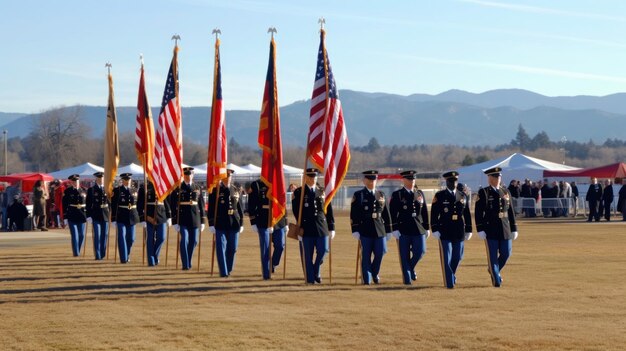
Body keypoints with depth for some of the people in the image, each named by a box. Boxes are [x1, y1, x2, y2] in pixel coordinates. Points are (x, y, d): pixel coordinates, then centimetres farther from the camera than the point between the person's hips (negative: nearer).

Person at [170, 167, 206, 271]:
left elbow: (201, 205, 11)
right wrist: (175, 222, -6)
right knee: (184, 240, -12)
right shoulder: (177, 189, -1)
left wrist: (202, 221, 8)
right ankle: (185, 264, -6)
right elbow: (173, 206, -1)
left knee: (194, 241, 7)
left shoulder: (197, 188, 9)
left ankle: (188, 262, 24)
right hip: (182, 219, -3)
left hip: (195, 218, 3)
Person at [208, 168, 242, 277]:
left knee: (232, 248, 8)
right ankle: (224, 272, -1)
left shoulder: (236, 191, 10)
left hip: (234, 224, 4)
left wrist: (241, 223, 10)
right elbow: (211, 208, -2)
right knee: (221, 248, -4)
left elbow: (240, 208, 14)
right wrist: (211, 224, -7)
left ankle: (229, 269, 26)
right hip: (220, 225, -3)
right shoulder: (216, 190, -1)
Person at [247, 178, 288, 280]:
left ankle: (273, 265, 26)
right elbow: (251, 205, -3)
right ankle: (266, 273, 7)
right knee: (265, 249, -1)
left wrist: (285, 223, 14)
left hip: (278, 222, 4)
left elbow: (283, 205, 16)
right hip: (263, 223, -4)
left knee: (280, 246, 2)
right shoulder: (256, 185, -1)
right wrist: (253, 223, -8)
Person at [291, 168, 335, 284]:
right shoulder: (299, 192, 2)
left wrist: (331, 227, 8)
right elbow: (296, 211, -2)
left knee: (323, 251, -2)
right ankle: (310, 278, 9)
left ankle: (316, 271, 22)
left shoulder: (323, 191, 11)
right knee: (308, 255, 1)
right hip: (307, 228, -3)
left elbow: (329, 210, 12)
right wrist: (299, 227, -10)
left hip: (322, 226, 3)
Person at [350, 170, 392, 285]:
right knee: (366, 255, 0)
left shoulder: (381, 195, 13)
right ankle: (367, 279, 7)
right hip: (365, 230, -3)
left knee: (380, 252, -1)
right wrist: (355, 230, -10)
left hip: (380, 230, 3)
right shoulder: (358, 195, 2)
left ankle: (374, 273, 24)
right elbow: (353, 215, -2)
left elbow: (386, 214, 15)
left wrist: (388, 230, 12)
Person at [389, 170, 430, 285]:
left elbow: (424, 212, 14)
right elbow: (393, 214, -5)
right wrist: (395, 229, -12)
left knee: (420, 252, -3)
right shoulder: (397, 195, -1)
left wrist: (427, 228, 11)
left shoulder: (420, 194, 11)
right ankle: (407, 279, 9)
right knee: (405, 256, 1)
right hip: (403, 230, -3)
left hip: (418, 229, 3)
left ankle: (411, 268, 26)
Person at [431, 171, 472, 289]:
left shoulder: (463, 196, 8)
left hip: (459, 232, 3)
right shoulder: (439, 196, -2)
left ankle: (451, 274, 36)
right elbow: (434, 214, -2)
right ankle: (449, 282, 1)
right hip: (445, 232, -3)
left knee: (458, 257, 10)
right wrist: (435, 230, -9)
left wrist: (468, 230, 10)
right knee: (446, 257, -4)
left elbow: (467, 214, 12)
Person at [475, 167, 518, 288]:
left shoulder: (505, 192, 11)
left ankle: (494, 270, 29)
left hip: (505, 229, 4)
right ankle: (496, 280, 9)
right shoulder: (484, 193, -3)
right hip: (491, 230, -4)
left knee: (506, 253, 3)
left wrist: (514, 229, 11)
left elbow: (510, 212, 14)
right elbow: (478, 212, -6)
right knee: (493, 255, 0)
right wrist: (480, 229, -12)